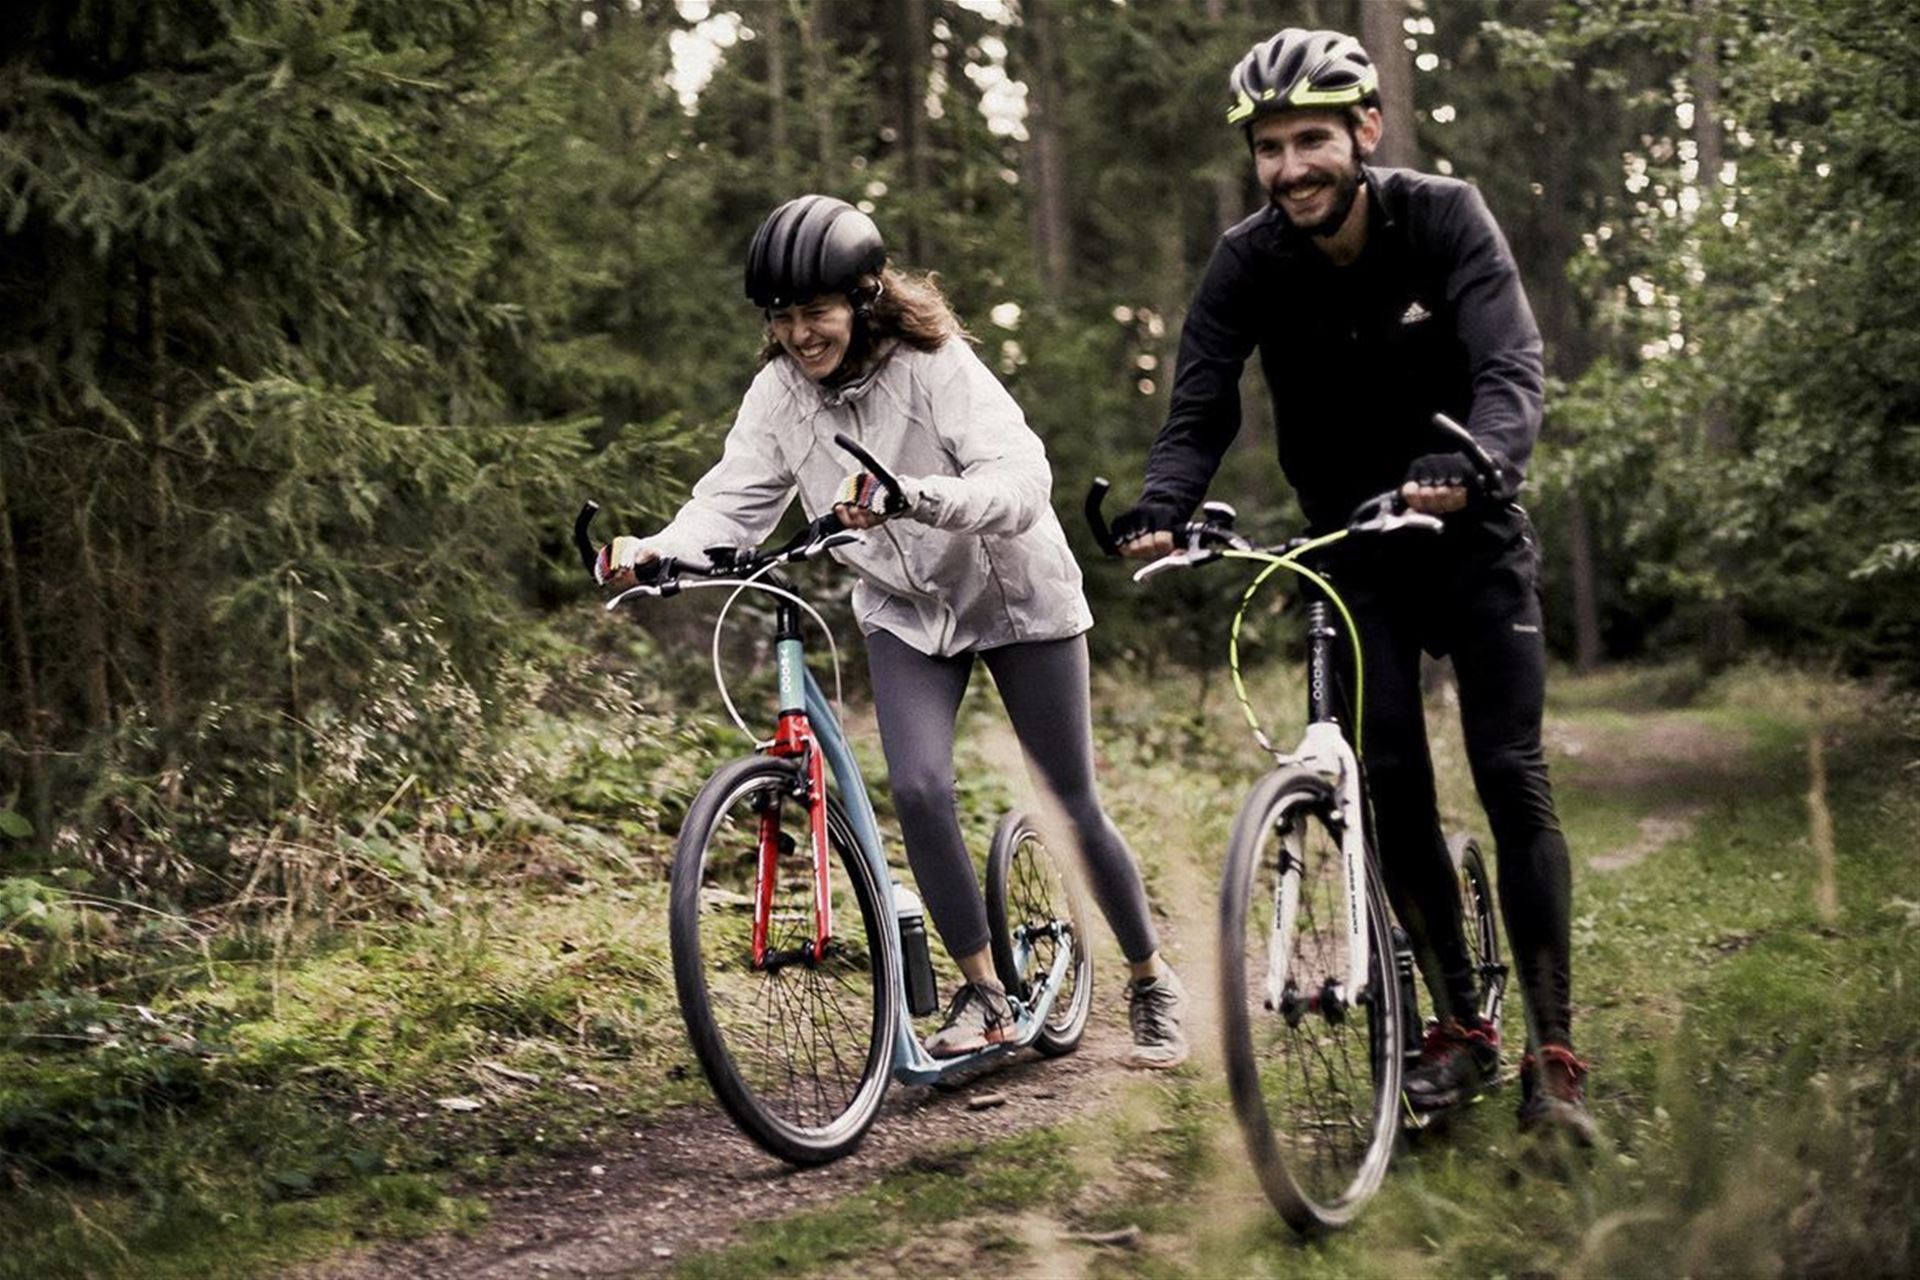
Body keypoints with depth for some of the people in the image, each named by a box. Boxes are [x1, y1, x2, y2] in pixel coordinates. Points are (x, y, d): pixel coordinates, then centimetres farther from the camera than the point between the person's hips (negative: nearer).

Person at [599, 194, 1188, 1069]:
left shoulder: (934, 365, -25)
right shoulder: (779, 391, -11)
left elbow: (1020, 480, -36)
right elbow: (733, 503, -15)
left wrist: (915, 497, -54)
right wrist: (656, 550, -36)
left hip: (1014, 594, -3)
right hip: (906, 609, 3)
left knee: (1073, 807, 1)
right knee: (918, 790, -19)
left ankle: (1152, 986, 23)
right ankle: (982, 995, -1)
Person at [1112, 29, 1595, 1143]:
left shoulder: (1445, 219, -17)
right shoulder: (1248, 264, -11)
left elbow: (1514, 370, -29)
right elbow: (1201, 410, -16)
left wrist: (1470, 465, -50)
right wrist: (1159, 511, -38)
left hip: (1471, 533, -2)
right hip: (1352, 547, 2)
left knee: (1513, 777, -9)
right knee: (1393, 787, -5)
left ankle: (1555, 1056, -4)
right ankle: (1461, 1032, 10)